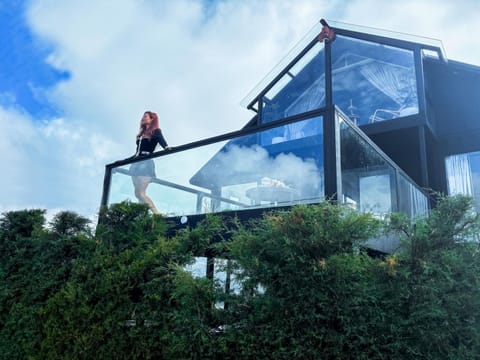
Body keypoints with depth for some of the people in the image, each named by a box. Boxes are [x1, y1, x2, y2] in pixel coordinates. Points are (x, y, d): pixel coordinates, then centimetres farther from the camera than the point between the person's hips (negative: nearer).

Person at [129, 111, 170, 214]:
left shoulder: (156, 131, 5)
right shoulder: (141, 134, 25)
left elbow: (161, 140, -16)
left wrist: (166, 147, -38)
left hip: (146, 163, -8)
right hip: (136, 164, 8)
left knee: (140, 193, -18)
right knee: (138, 194, -2)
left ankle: (158, 215, -17)